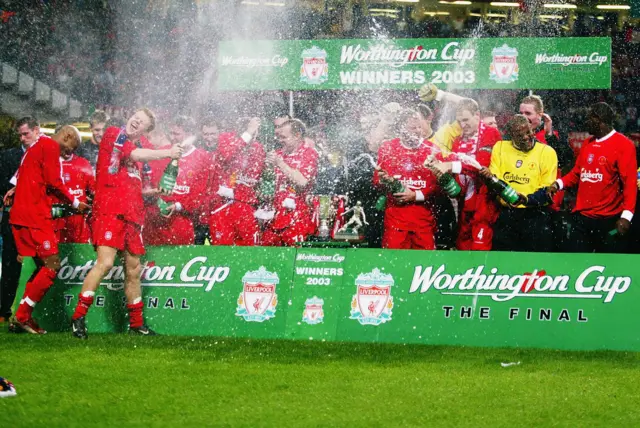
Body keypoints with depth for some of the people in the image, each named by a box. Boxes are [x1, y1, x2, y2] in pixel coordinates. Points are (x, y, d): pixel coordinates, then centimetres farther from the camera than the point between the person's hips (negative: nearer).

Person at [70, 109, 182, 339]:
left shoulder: (140, 150, 21)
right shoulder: (113, 134, 1)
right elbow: (134, 155, -15)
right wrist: (168, 153, -10)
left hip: (131, 216, 8)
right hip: (109, 210, -8)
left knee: (134, 270, 11)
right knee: (105, 262, -19)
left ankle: (136, 323, 20)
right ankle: (79, 316, -15)